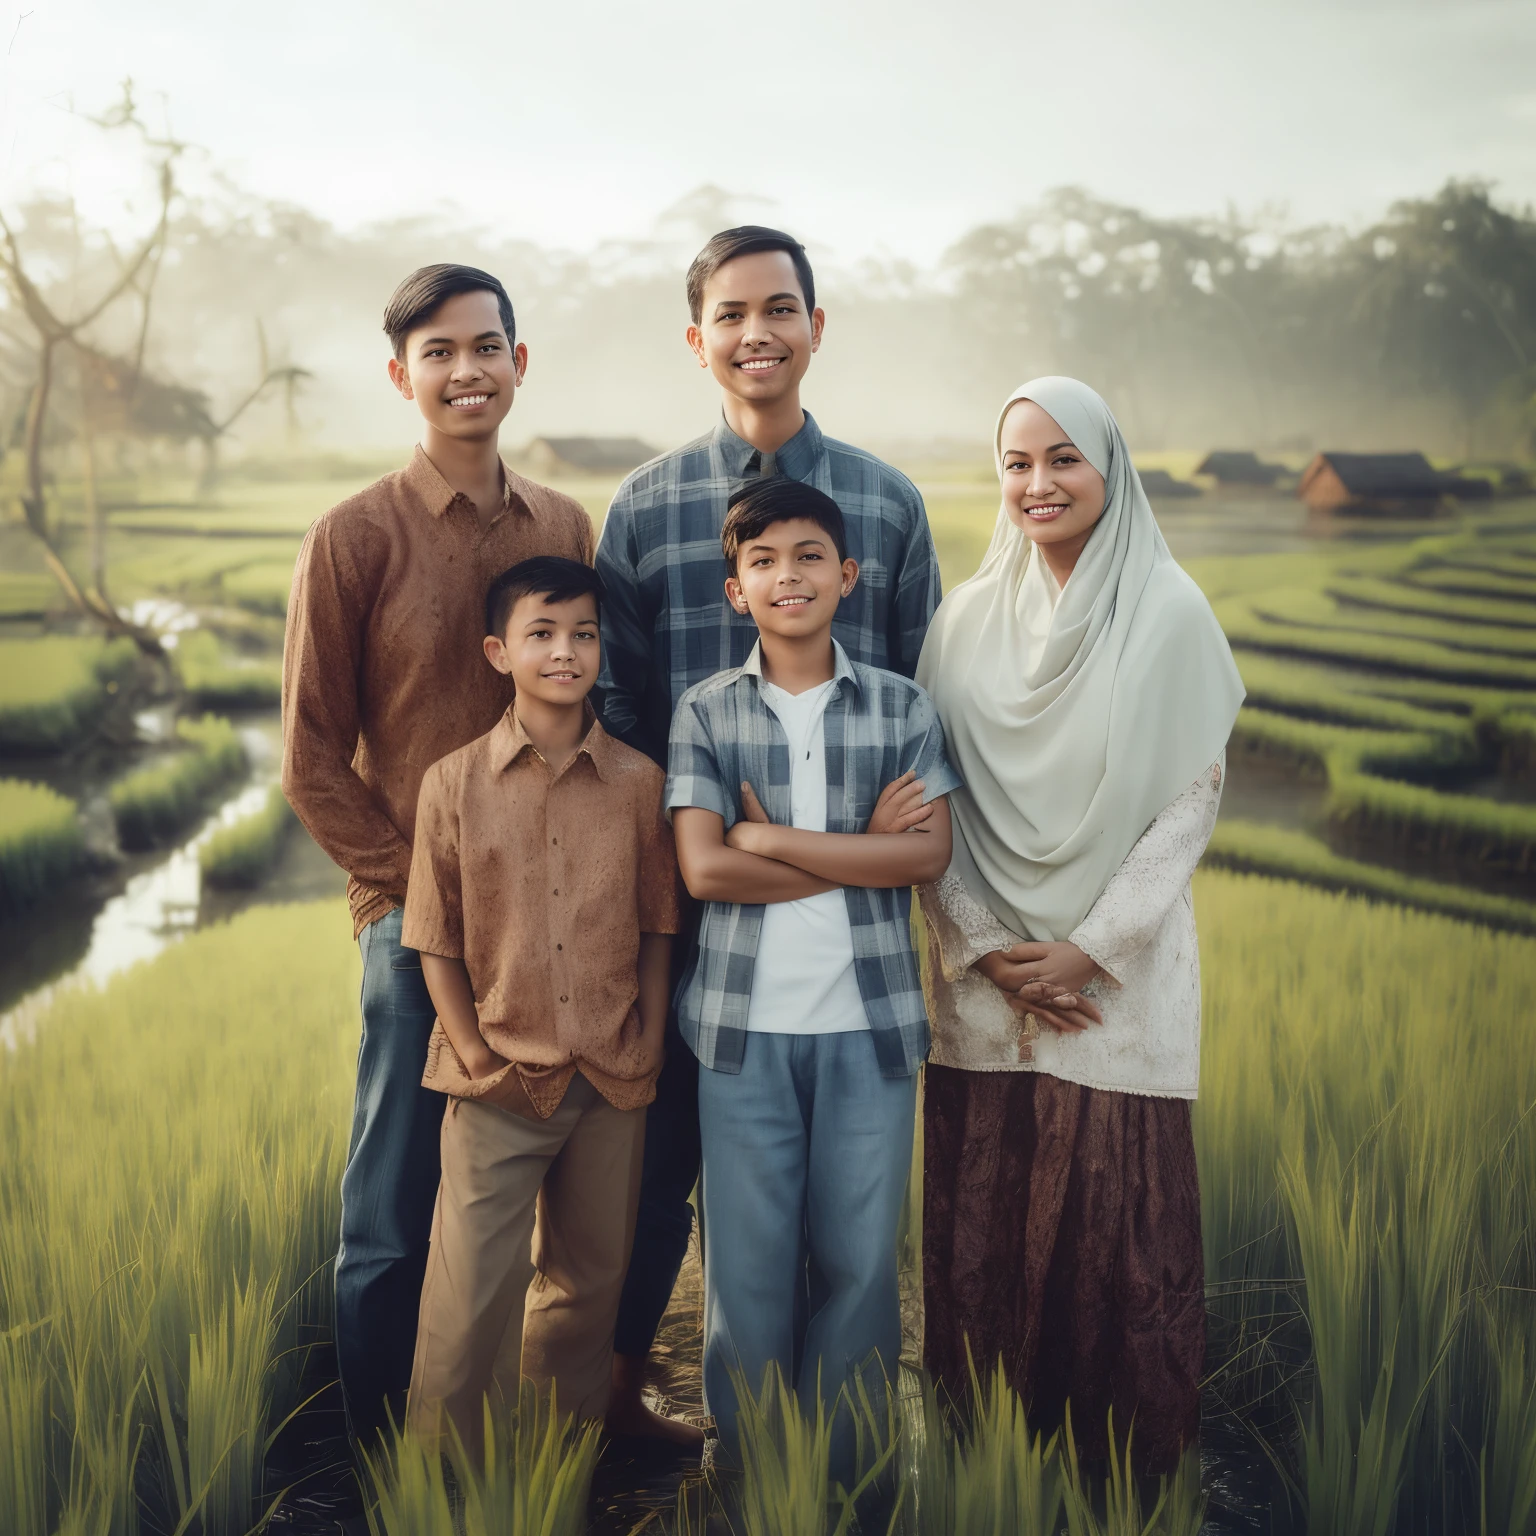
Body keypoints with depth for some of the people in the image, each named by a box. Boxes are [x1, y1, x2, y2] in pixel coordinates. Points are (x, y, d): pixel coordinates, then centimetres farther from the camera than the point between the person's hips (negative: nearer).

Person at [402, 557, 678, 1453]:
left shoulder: (637, 781, 0)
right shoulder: (455, 782, -4)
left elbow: (657, 930, 5)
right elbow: (437, 944, 0)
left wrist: (646, 1049, -2)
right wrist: (478, 1058, -6)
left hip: (611, 1083, 2)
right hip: (501, 1080, -2)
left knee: (591, 1283, 15)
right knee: (470, 1296, -5)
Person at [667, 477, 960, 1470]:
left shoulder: (902, 707, 5)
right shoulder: (706, 714, 3)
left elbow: (929, 855, -7)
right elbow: (704, 869, -8)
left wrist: (773, 838, -11)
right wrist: (861, 847, -10)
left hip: (871, 1023, 1)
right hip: (745, 1023, 0)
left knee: (859, 1258, 7)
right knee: (748, 1262, 6)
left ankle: (844, 1466, 23)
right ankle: (751, 1471, 22)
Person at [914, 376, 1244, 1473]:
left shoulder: (1172, 616, -3)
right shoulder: (970, 619, 6)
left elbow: (1192, 802, -4)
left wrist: (1088, 950, -9)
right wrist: (986, 948, -6)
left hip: (1120, 983, -3)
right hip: (985, 982, 3)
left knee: (1121, 1239, 1)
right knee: (981, 1238, 7)